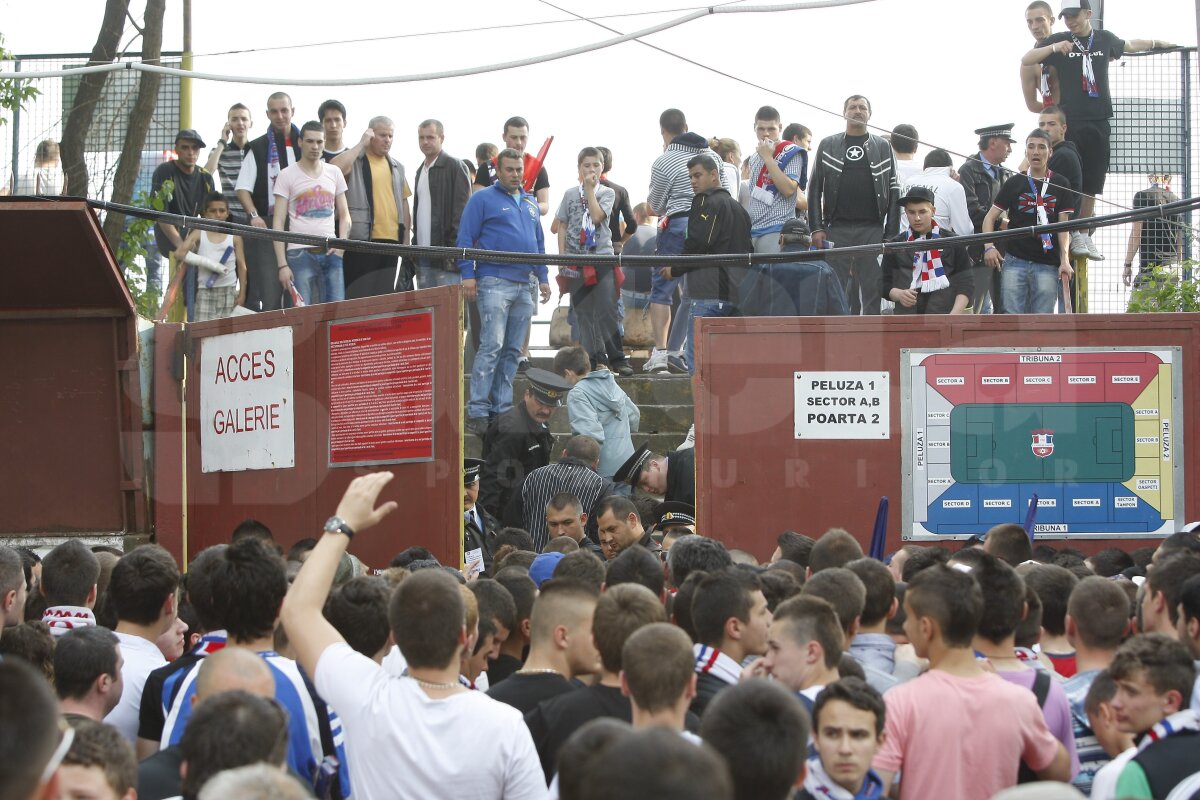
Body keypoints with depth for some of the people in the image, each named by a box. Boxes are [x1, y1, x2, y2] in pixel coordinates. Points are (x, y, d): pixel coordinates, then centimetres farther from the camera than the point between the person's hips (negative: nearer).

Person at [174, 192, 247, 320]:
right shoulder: (199, 234, 5)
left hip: (228, 290, 0)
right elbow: (179, 254, -8)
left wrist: (242, 294, -1)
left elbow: (241, 265, 6)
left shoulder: (234, 236, 6)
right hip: (205, 290, 0)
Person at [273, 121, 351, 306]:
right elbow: (278, 222, 0)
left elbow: (344, 215, 18)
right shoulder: (287, 175, 3)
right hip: (300, 254, -3)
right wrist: (282, 265, -8)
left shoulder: (334, 173, 14)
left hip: (330, 252, 3)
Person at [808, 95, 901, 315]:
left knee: (873, 291, -2)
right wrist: (816, 228, -3)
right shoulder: (828, 145, 10)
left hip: (872, 230, 0)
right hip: (837, 229, 0)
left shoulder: (883, 147, 10)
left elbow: (893, 192, 7)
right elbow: (815, 189, 7)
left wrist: (891, 234, -1)